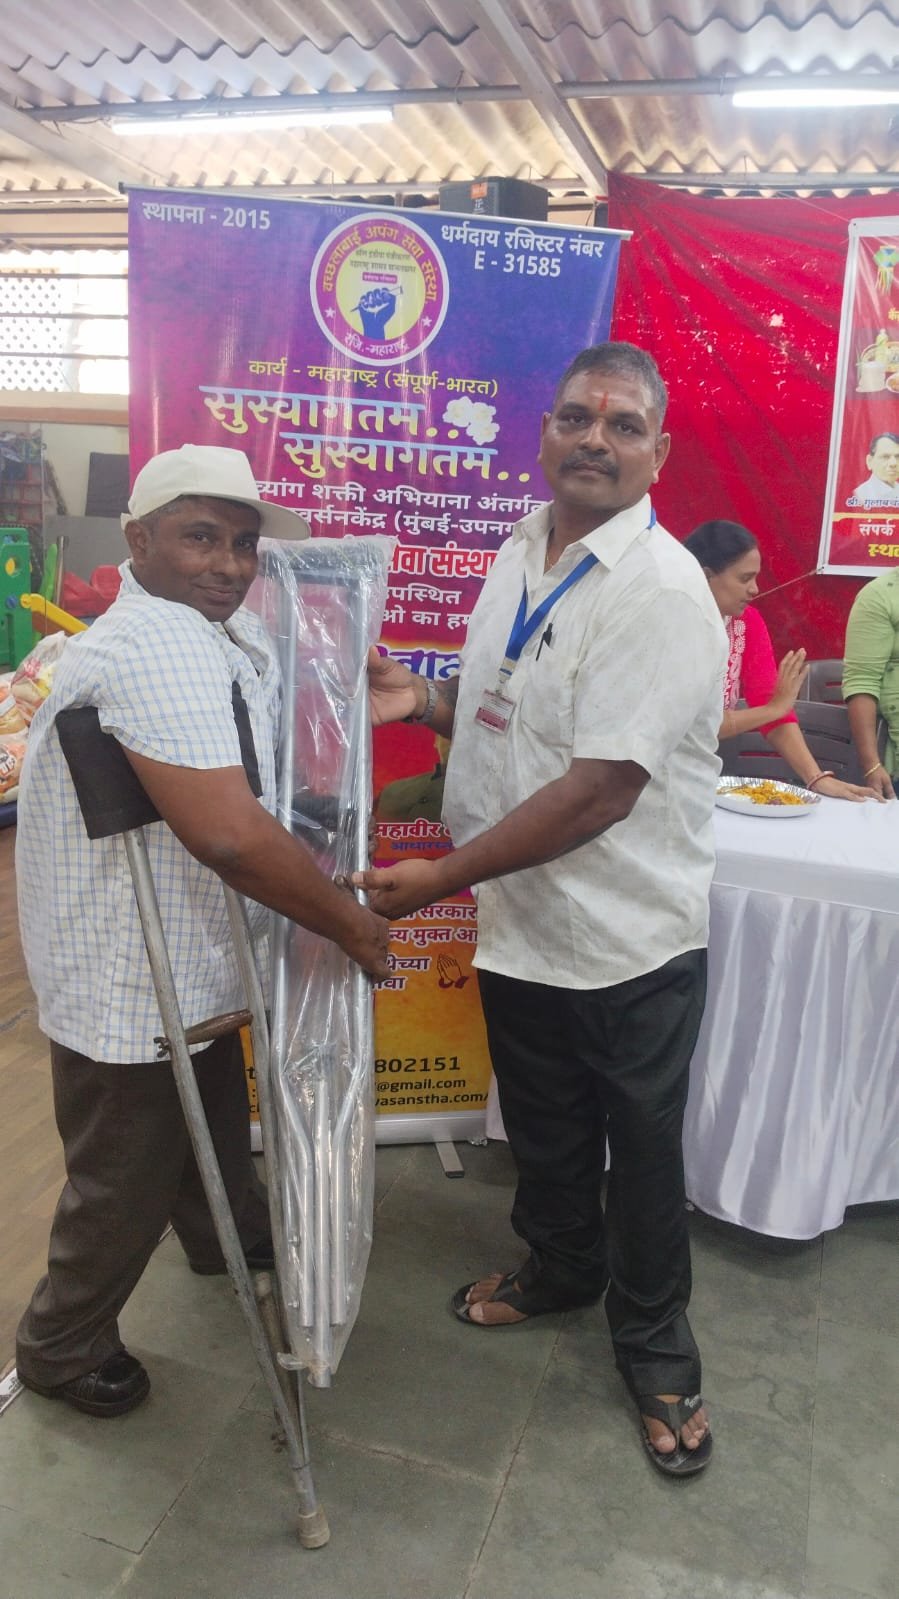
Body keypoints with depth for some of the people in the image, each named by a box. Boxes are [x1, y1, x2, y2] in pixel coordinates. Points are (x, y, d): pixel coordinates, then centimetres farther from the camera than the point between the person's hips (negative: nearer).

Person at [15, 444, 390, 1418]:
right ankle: (59, 1347, 37)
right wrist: (351, 926, -23)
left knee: (213, 1118, 31)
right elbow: (229, 835, -36)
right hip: (130, 983, -10)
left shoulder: (216, 634, 6)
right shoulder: (159, 643, -28)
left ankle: (231, 1236, 58)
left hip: (187, 961, 10)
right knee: (125, 1183, 12)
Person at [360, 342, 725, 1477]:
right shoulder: (519, 554, 5)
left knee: (642, 1153, 14)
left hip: (629, 943, -6)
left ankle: (655, 1350, 38)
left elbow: (601, 788, -27)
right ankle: (558, 1266, 52)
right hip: (519, 923, 7)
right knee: (543, 1132, 25)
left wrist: (441, 876, -22)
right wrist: (420, 699, -1)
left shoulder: (662, 592, -21)